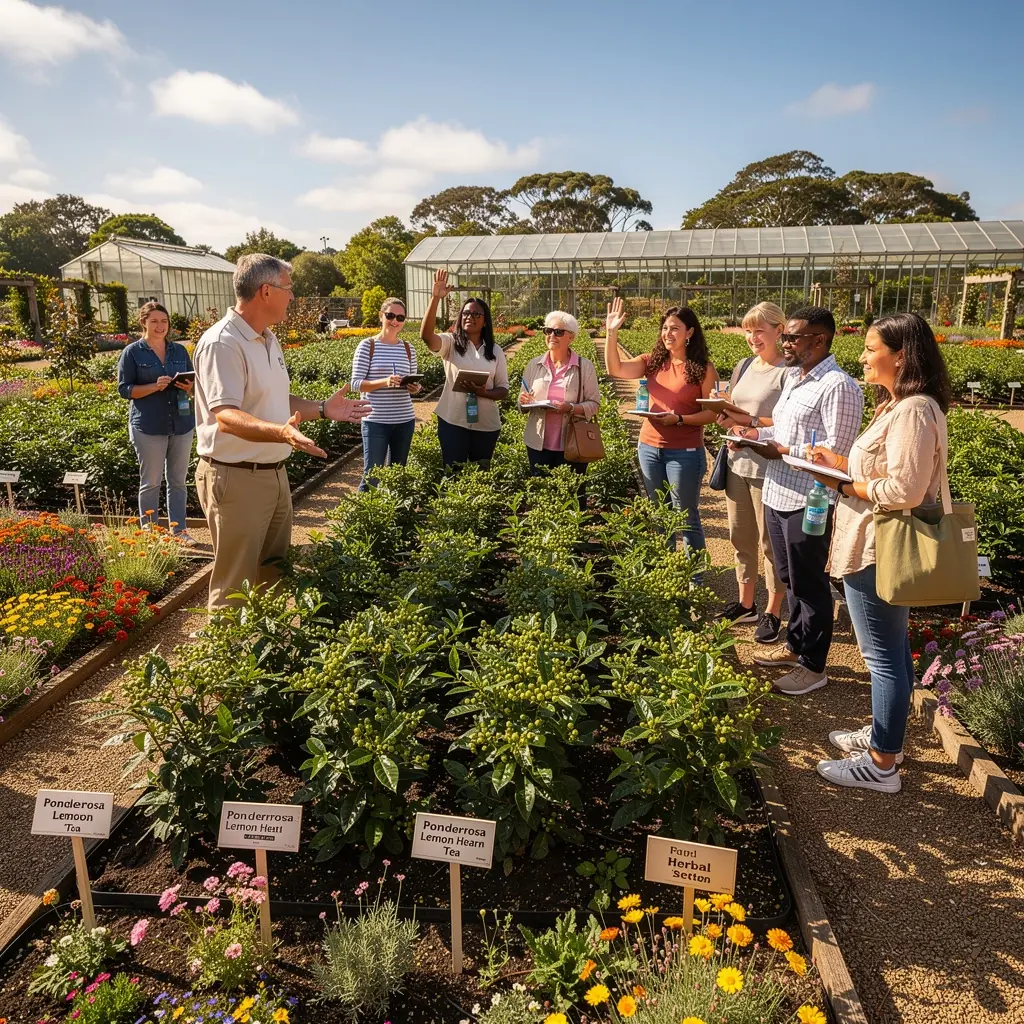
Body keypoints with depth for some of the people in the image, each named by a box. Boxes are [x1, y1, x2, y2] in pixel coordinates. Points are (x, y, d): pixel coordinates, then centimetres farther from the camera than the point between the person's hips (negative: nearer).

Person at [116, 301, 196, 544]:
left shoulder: (180, 350, 11)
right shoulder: (132, 352, 0)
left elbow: (194, 383, 16)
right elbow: (124, 389, -4)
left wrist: (190, 387, -8)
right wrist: (155, 386, -18)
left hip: (182, 424, 4)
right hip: (148, 427, -4)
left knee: (178, 480, 9)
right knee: (151, 482, 3)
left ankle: (178, 529, 17)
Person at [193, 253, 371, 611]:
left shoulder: (268, 339, 13)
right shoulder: (221, 343, -18)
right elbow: (226, 416, -29)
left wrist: (322, 409, 14)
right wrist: (281, 432, -44)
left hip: (274, 472, 10)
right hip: (236, 478, -9)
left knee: (274, 572, 19)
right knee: (236, 583, -1)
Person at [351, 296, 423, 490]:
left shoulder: (407, 348, 7)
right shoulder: (367, 346, -4)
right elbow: (356, 383, -9)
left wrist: (416, 388, -11)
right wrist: (384, 382, -24)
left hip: (405, 420, 4)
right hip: (375, 421, -4)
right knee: (372, 474, 0)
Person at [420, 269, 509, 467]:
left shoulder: (495, 351, 5)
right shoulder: (450, 343, -1)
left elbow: (503, 389, 5)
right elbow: (426, 335, -22)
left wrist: (485, 393, -17)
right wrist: (435, 298, -32)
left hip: (486, 424, 2)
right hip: (453, 421, -2)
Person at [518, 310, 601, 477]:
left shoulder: (585, 366, -3)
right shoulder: (534, 365, 5)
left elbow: (594, 404, -3)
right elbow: (522, 401, 11)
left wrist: (571, 408, -21)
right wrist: (525, 402, -12)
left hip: (572, 445, -2)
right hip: (538, 443, 3)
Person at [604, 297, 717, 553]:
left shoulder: (703, 368, -7)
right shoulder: (653, 362, 4)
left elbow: (712, 413, -8)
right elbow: (615, 369, -6)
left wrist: (679, 419, -23)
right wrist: (611, 333, -16)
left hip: (685, 452, -5)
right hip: (649, 448, 5)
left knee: (686, 518, 4)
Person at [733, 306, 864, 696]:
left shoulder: (838, 387, -17)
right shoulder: (794, 378, 13)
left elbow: (835, 451, -21)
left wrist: (782, 450, -19)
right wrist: (757, 433, 5)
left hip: (808, 503, -9)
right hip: (777, 495, 9)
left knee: (810, 586, 4)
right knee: (790, 579, 21)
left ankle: (813, 666, 19)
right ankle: (794, 645, 37)